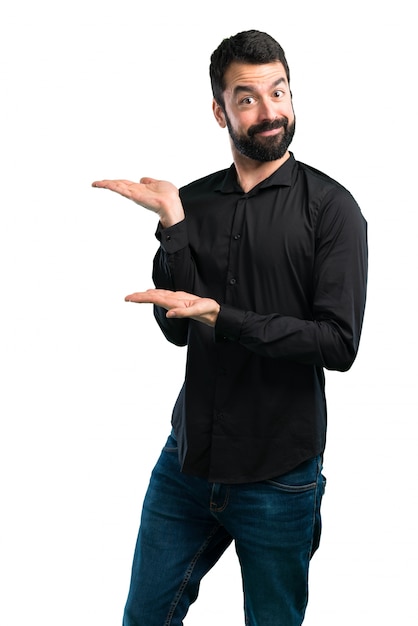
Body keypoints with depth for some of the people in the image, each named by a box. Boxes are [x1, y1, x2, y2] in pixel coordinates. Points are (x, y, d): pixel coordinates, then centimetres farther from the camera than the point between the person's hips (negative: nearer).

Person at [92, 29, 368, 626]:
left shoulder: (329, 206, -9)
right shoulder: (193, 202, 2)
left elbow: (340, 342, -16)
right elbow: (176, 329, -5)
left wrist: (223, 318, -23)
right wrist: (172, 226, -16)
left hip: (279, 476, -3)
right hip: (188, 459, 4)